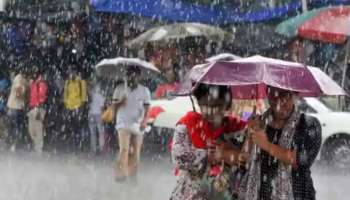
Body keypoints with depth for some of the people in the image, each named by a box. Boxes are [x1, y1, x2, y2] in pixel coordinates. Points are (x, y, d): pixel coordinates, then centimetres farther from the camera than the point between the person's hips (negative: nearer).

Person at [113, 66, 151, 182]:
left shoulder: (144, 91, 5)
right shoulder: (120, 88, 6)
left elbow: (146, 107, 1)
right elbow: (114, 105, 8)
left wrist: (144, 120, -15)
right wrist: (120, 102, -15)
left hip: (137, 125, 2)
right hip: (124, 123, -2)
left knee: (136, 152, 4)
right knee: (124, 149, -17)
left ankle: (132, 175, 16)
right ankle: (121, 174, -23)